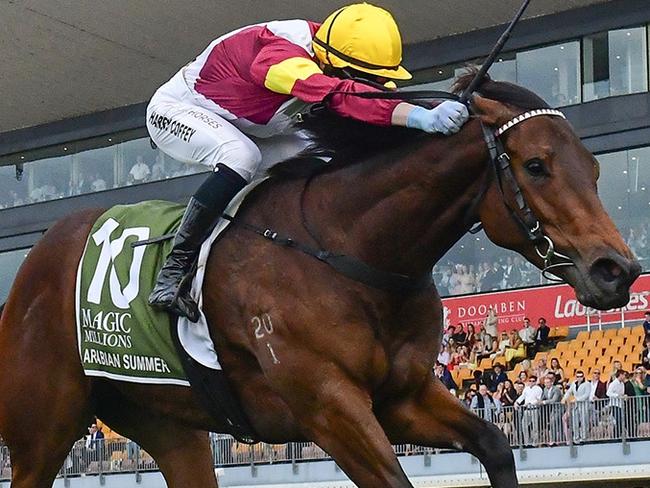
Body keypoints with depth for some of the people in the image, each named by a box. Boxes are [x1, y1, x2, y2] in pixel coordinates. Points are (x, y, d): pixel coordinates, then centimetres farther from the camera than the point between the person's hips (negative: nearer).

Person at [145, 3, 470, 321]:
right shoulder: (279, 53, -40)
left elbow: (389, 100, -11)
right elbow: (337, 94, -57)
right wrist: (418, 116, -69)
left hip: (236, 128, 9)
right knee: (242, 158, -36)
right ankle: (174, 271, -29)